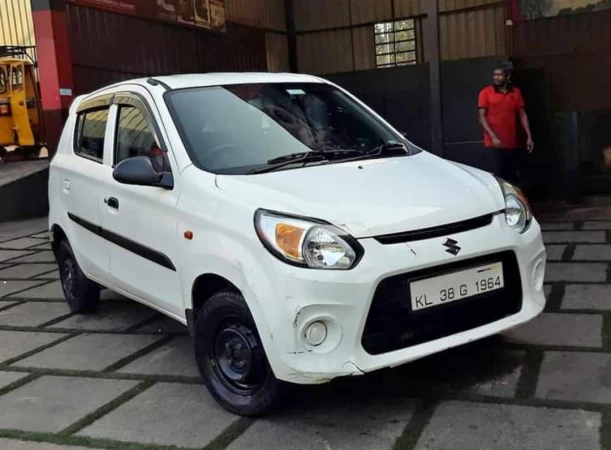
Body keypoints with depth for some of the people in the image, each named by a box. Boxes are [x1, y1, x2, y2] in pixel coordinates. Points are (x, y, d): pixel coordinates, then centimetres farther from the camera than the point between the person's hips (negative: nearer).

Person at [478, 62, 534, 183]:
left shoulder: (516, 92, 10)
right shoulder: (486, 93, -1)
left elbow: (522, 115, 12)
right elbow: (482, 117, -5)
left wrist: (529, 137, 4)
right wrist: (493, 137, -16)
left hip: (512, 143, 4)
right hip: (494, 143, -4)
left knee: (512, 177, 8)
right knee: (498, 176, -9)